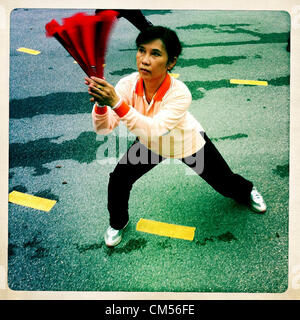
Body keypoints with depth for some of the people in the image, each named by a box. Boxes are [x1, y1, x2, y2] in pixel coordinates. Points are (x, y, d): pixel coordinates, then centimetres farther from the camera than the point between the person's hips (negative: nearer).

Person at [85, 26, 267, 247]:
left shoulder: (180, 93, -39)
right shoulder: (128, 84, -28)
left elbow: (153, 130, -52)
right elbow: (103, 128, -32)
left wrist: (117, 103, -61)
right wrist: (100, 105, -53)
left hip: (189, 144, -2)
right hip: (150, 145, 3)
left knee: (225, 183, 11)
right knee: (118, 180, -9)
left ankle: (247, 192, 52)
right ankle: (118, 223, 25)